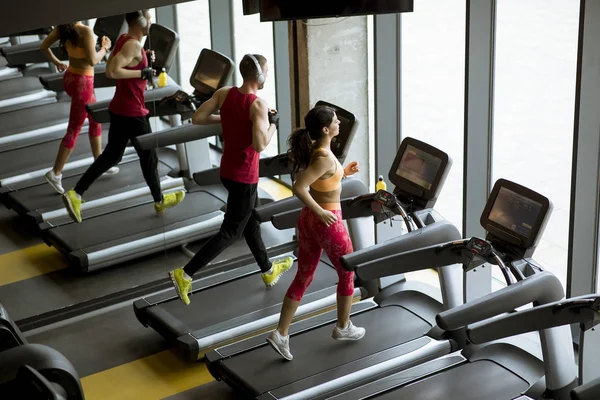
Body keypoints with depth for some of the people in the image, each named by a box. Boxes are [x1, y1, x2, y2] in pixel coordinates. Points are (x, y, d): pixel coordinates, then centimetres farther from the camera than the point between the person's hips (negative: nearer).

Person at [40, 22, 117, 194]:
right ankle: (56, 173, 3)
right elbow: (92, 60, -24)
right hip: (82, 82, -9)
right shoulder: (85, 31, -24)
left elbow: (44, 46, 3)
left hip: (70, 78, 9)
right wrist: (105, 48, -8)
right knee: (74, 129, 1)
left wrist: (56, 62, 16)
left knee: (96, 120, 23)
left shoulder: (62, 27, -1)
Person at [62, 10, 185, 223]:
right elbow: (112, 71, -32)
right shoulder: (133, 45, -22)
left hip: (119, 109, 9)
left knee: (112, 155, 14)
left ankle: (75, 194, 8)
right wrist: (143, 72, -23)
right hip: (133, 112, -9)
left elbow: (112, 63, 21)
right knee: (148, 156, 10)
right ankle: (160, 201, 28)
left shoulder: (123, 39, 7)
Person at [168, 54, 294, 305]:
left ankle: (268, 271, 42)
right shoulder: (258, 105, -24)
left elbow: (197, 118, -5)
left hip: (228, 170, 8)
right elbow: (260, 145, -32)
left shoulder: (224, 93, -5)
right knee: (231, 232, 4)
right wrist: (272, 123, -15)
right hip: (244, 176, -8)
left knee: (251, 221, 24)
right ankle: (184, 274, -1)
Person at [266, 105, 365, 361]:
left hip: (307, 219, 8)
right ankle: (343, 327, 31)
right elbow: (298, 188, -31)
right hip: (327, 222, -8)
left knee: (303, 278, 13)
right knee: (347, 273, 15)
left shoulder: (312, 149, 3)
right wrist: (321, 212, -24)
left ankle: (280, 334, 10)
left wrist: (342, 173, 12)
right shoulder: (325, 158, -24)